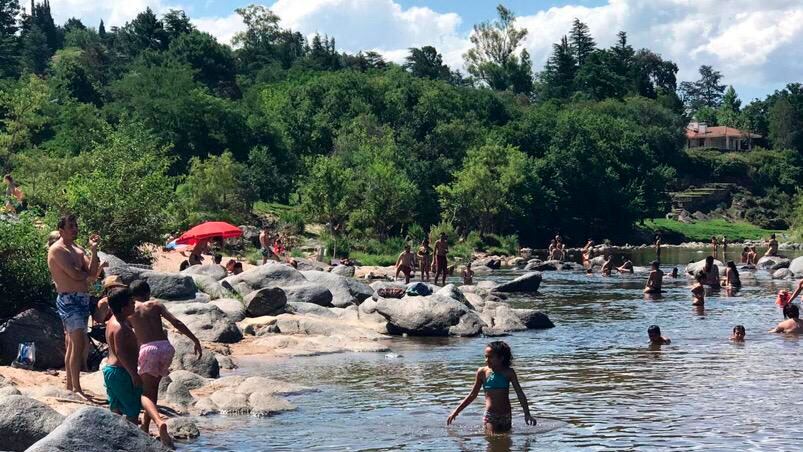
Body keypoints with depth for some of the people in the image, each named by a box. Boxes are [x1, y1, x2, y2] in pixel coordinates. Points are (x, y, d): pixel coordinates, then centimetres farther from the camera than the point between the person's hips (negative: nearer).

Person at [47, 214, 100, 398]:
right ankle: (76, 388, -14)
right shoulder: (57, 249, -10)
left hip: (83, 300, 9)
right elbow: (75, 275, -20)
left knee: (72, 344, 13)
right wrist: (87, 272, 1)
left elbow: (92, 272, 5)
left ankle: (70, 385, 20)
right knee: (78, 344, -14)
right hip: (69, 300, -9)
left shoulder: (78, 250, 17)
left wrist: (93, 250, -5)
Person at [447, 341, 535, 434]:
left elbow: (520, 394, 1)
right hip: (490, 415, -1)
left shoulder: (508, 372, -2)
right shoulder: (482, 372, 0)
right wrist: (456, 411, 8)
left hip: (506, 415, 1)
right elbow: (472, 395, 9)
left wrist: (527, 414, -9)